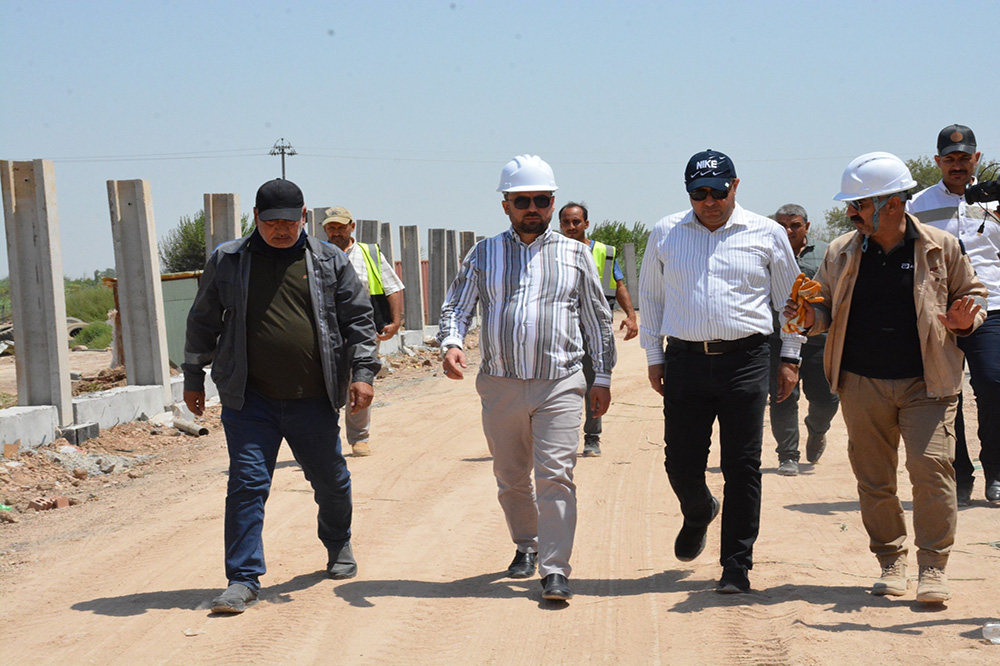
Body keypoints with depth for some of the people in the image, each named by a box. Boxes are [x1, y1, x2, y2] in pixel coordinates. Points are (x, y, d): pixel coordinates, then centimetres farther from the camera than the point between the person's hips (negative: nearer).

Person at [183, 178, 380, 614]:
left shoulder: (329, 261, 4)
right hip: (249, 399, -1)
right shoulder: (227, 262, 4)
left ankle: (339, 545, 42)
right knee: (247, 484, -8)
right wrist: (193, 378, 14)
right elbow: (203, 322, 13)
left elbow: (358, 318, 6)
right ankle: (244, 579, -3)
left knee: (330, 480, 14)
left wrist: (362, 372, -4)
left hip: (314, 399, 1)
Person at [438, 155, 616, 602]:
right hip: (500, 385, 2)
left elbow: (597, 320, 13)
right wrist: (451, 343, -16)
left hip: (560, 384, -2)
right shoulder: (483, 254, 9)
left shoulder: (575, 255, 9)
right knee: (510, 478, 12)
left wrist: (603, 376, 10)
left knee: (555, 476, -11)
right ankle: (526, 547, 33)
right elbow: (457, 306, 5)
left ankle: (555, 570, -10)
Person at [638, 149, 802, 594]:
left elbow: (789, 297, 13)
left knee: (742, 469, -2)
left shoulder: (767, 234, 5)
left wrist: (790, 357, 10)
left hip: (745, 361, -1)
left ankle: (736, 566, 7)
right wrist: (654, 356, 13)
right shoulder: (665, 234, 9)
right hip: (685, 360, 2)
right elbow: (650, 297, 17)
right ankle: (698, 514, 38)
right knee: (681, 465, 3)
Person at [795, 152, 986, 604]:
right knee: (873, 479, 6)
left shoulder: (940, 248, 0)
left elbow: (973, 293, 12)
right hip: (862, 384, 3)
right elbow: (825, 307, 17)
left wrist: (966, 319, -10)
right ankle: (891, 561, 23)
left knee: (931, 466, -13)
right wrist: (810, 317, -6)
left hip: (926, 383, -2)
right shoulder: (840, 253, 6)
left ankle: (932, 567, 0)